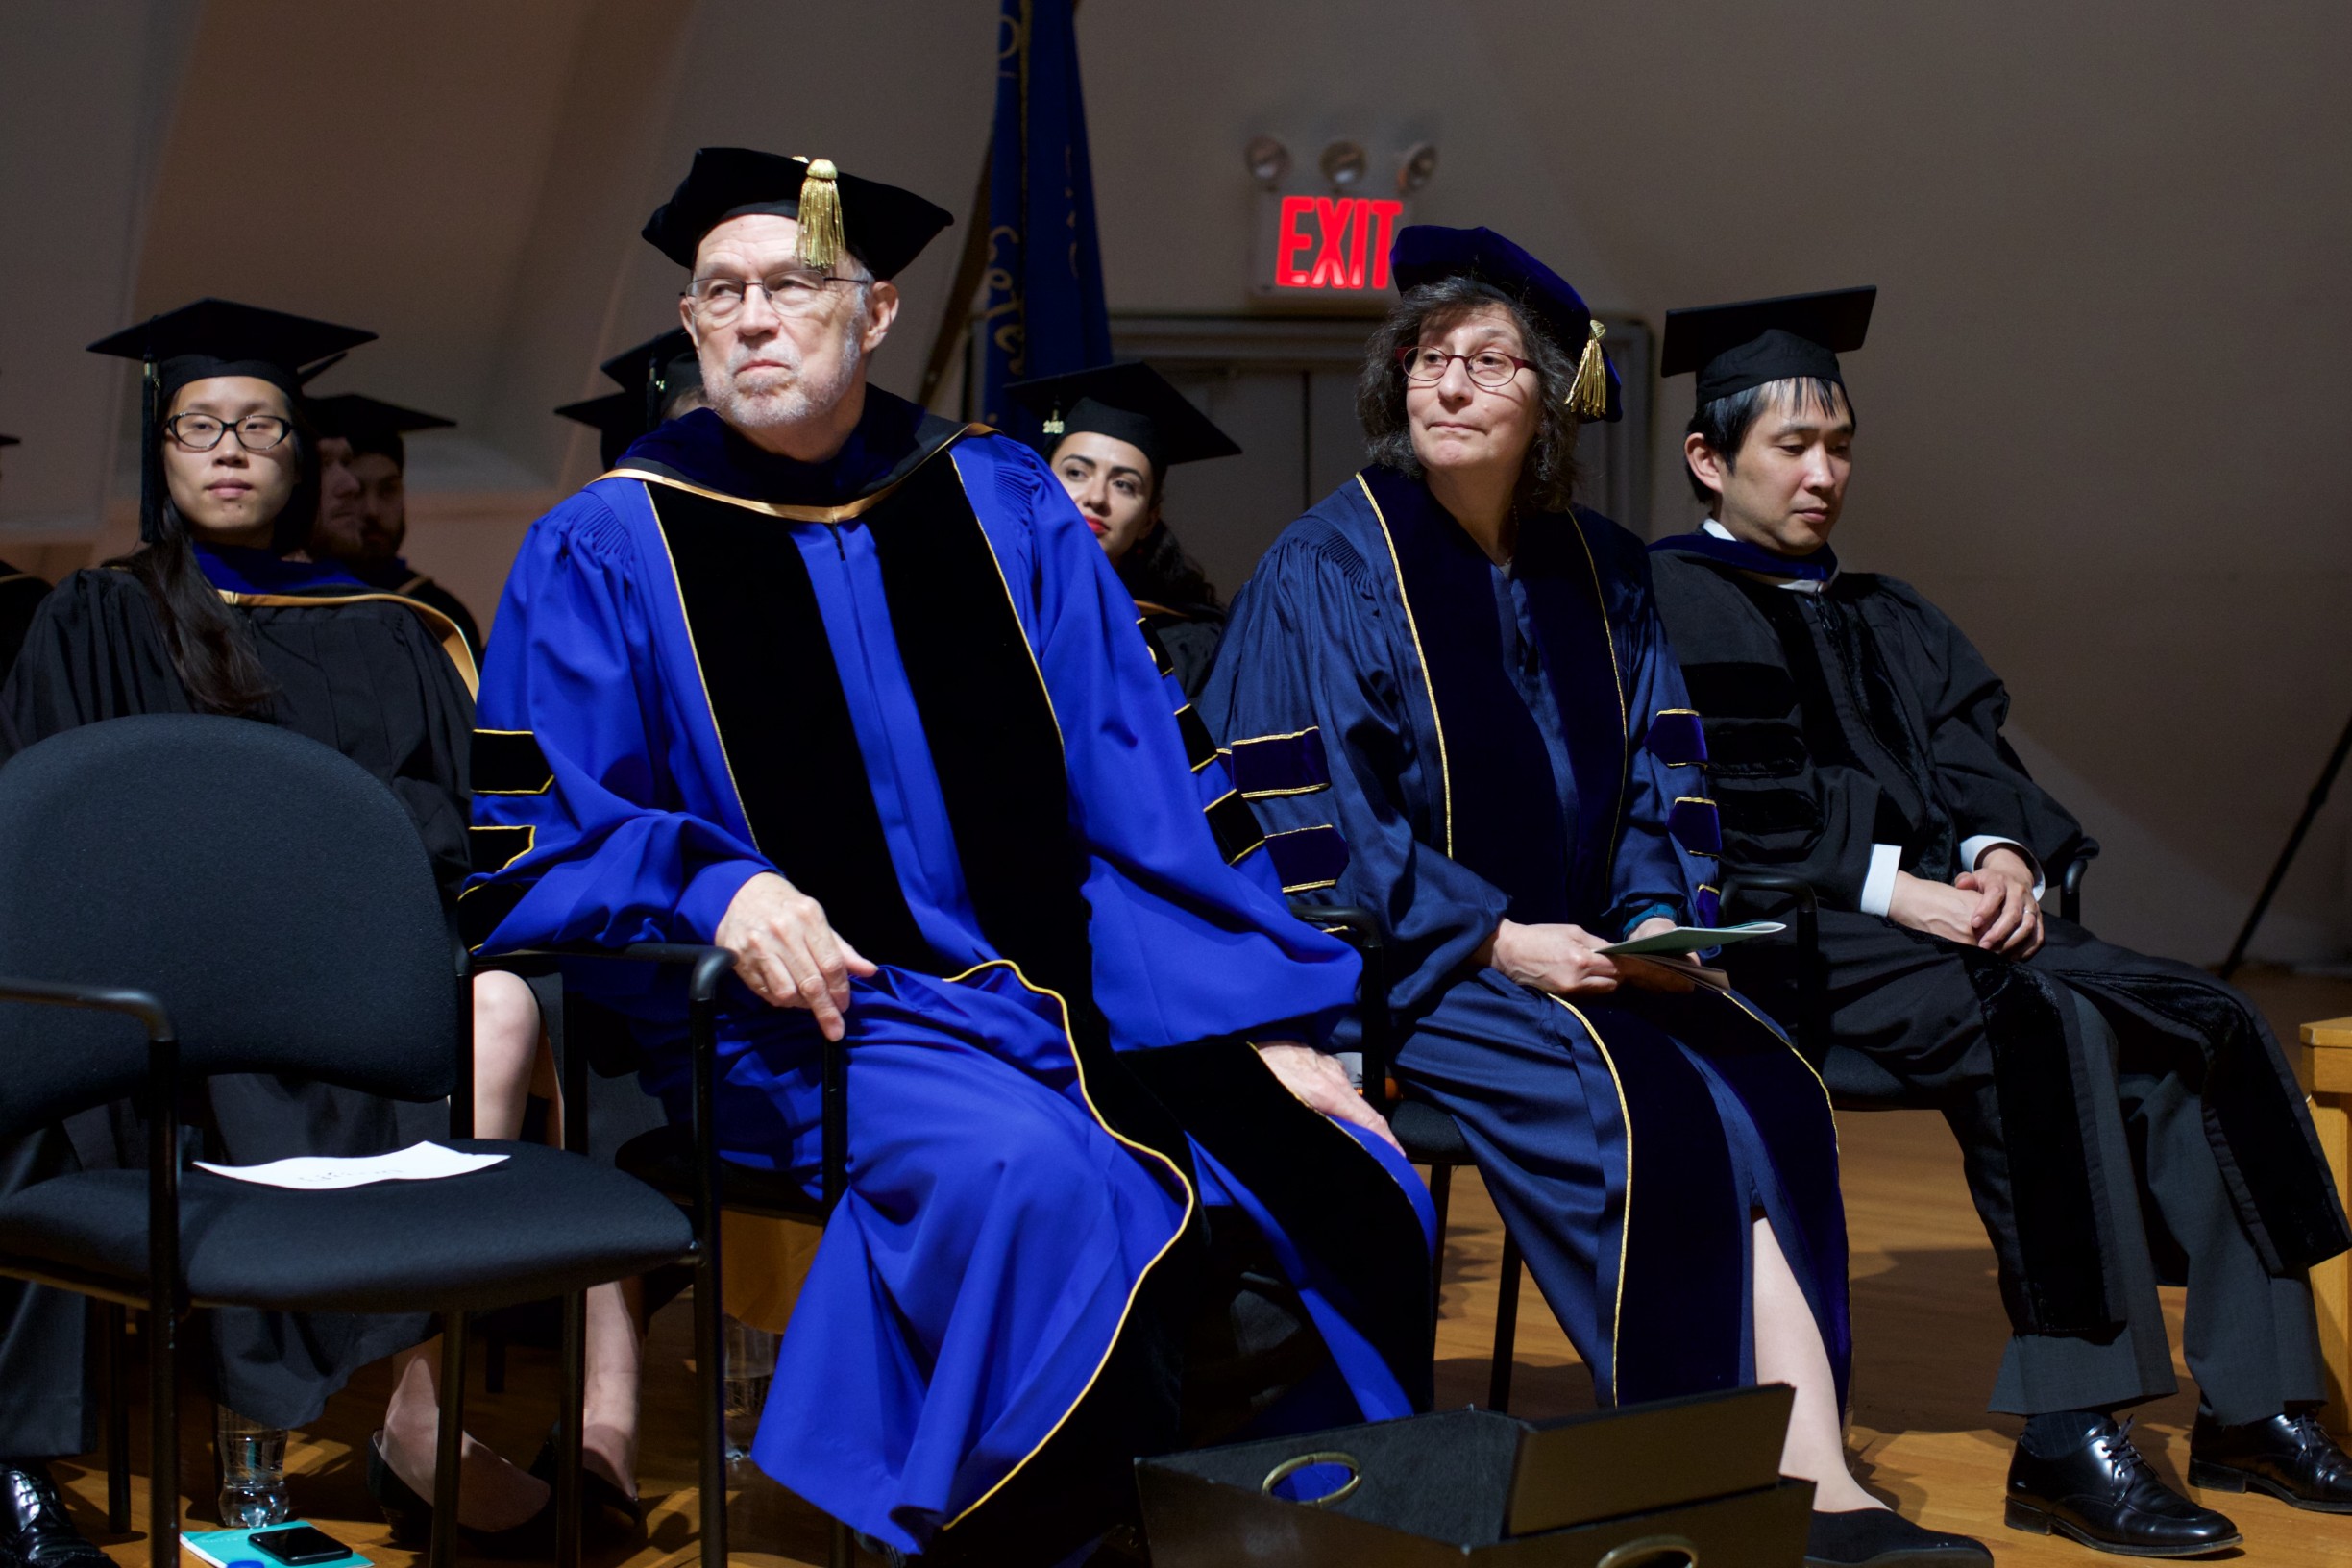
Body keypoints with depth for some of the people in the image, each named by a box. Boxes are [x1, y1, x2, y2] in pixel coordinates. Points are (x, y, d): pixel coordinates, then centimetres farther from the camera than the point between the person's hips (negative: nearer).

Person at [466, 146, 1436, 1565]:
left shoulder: (1003, 506, 10)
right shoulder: (610, 550, 3)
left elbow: (1148, 786, 9)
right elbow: (532, 846, -2)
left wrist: (1270, 1027, 0)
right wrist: (715, 885, -22)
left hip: (1069, 990, 4)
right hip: (818, 1016, -4)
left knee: (1350, 1184, -15)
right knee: (1028, 1173, -35)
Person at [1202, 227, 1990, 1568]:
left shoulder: (1600, 571, 12)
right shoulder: (1329, 566, -4)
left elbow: (1661, 781, 13)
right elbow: (1304, 816, -10)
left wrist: (1662, 917, -8)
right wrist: (1498, 939, -18)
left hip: (1573, 949, 5)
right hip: (1399, 959, -5)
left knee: (1760, 1086, -22)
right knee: (1629, 1094, -29)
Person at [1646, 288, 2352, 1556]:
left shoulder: (1887, 619, 26)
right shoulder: (1668, 606, 1)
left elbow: (1970, 750, 15)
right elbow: (1716, 803, -11)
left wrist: (2001, 852, -9)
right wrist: (1891, 883, -20)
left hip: (1950, 913, 8)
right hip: (1791, 933, -7)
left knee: (2207, 1022, -13)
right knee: (2042, 1023, -33)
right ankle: (2065, 1438, -35)